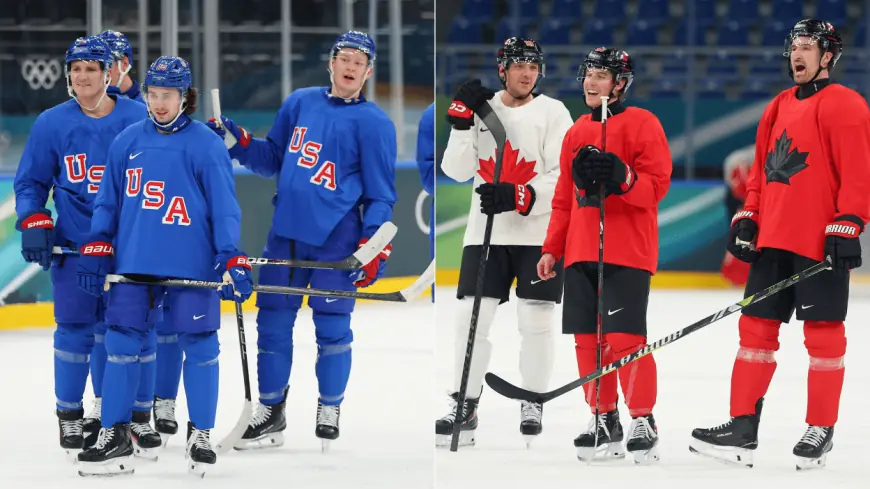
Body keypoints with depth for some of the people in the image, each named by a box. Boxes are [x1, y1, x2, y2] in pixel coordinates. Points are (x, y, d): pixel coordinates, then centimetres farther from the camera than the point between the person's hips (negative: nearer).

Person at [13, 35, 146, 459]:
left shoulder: (141, 121, -4)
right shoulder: (51, 124, -2)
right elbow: (30, 182, 7)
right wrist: (33, 225, -6)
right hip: (74, 246, 0)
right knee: (76, 329, 1)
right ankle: (69, 418, 14)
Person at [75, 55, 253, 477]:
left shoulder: (206, 145, -5)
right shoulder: (127, 142, 7)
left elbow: (225, 207, -6)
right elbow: (108, 201, 14)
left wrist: (231, 260, -11)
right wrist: (96, 249, 9)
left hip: (192, 265, -3)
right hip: (134, 263, 3)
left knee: (199, 344, 2)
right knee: (121, 343, 2)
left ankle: (200, 435, 15)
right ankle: (114, 435, 10)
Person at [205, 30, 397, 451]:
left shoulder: (374, 124, -3)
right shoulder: (299, 104, 9)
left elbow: (381, 194, -2)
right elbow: (272, 160, 17)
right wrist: (237, 142, 1)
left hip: (336, 241, -4)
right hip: (286, 233, 4)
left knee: (332, 329, 0)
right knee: (272, 322, 7)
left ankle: (329, 414, 17)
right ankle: (270, 413, 19)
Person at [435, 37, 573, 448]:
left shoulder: (552, 112, -2)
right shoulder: (480, 109, 7)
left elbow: (563, 177, -9)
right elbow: (456, 170, -1)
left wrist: (518, 197, -22)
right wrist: (462, 121, -12)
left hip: (538, 232, -2)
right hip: (485, 231, 2)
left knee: (535, 321, -1)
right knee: (471, 317, -2)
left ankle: (533, 403, 13)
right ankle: (464, 406, 5)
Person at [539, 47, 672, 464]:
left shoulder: (641, 124, -3)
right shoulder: (577, 132, 17)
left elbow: (657, 186, -10)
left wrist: (621, 177, -27)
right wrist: (552, 249, 16)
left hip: (627, 253, -7)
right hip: (581, 253, 7)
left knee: (625, 338, -13)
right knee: (588, 338, 5)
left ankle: (643, 423, -5)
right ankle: (604, 420, 14)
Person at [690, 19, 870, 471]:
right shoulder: (779, 107, 16)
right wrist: (748, 217, 12)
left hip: (821, 243, -8)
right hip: (773, 239, 8)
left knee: (823, 333, -1)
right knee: (756, 327, 6)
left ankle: (821, 430, 7)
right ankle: (742, 428, 8)